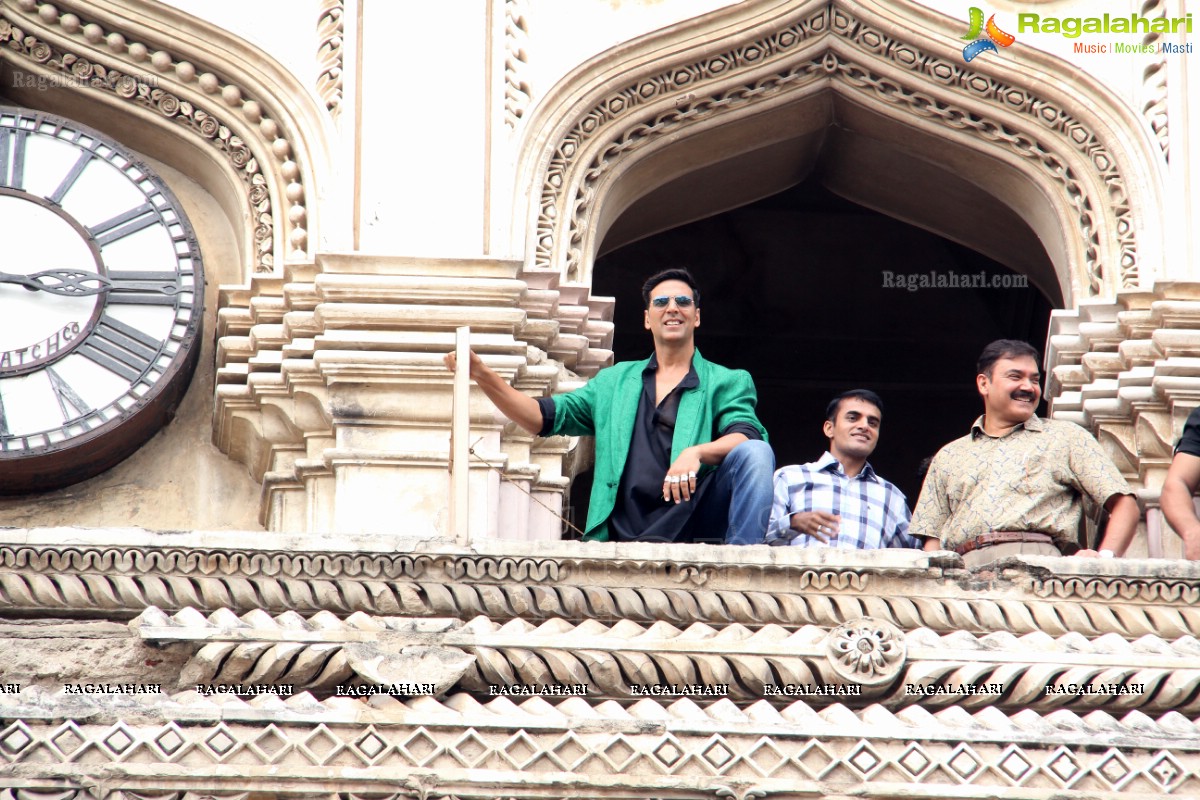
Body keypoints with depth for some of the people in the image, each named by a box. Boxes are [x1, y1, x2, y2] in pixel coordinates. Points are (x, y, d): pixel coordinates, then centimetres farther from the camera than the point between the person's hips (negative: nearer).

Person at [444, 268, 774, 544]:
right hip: (627, 537, 2)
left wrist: (696, 453, -27)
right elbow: (545, 416, 20)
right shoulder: (614, 382, 27)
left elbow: (744, 435, -4)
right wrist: (481, 374, 7)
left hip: (698, 525, -2)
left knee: (755, 453, -30)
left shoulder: (728, 382, 16)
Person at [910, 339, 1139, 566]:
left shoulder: (1067, 437, 21)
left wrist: (1105, 557, -4)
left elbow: (1125, 505, 14)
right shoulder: (948, 456, 28)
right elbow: (932, 540, 22)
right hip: (965, 569, 2)